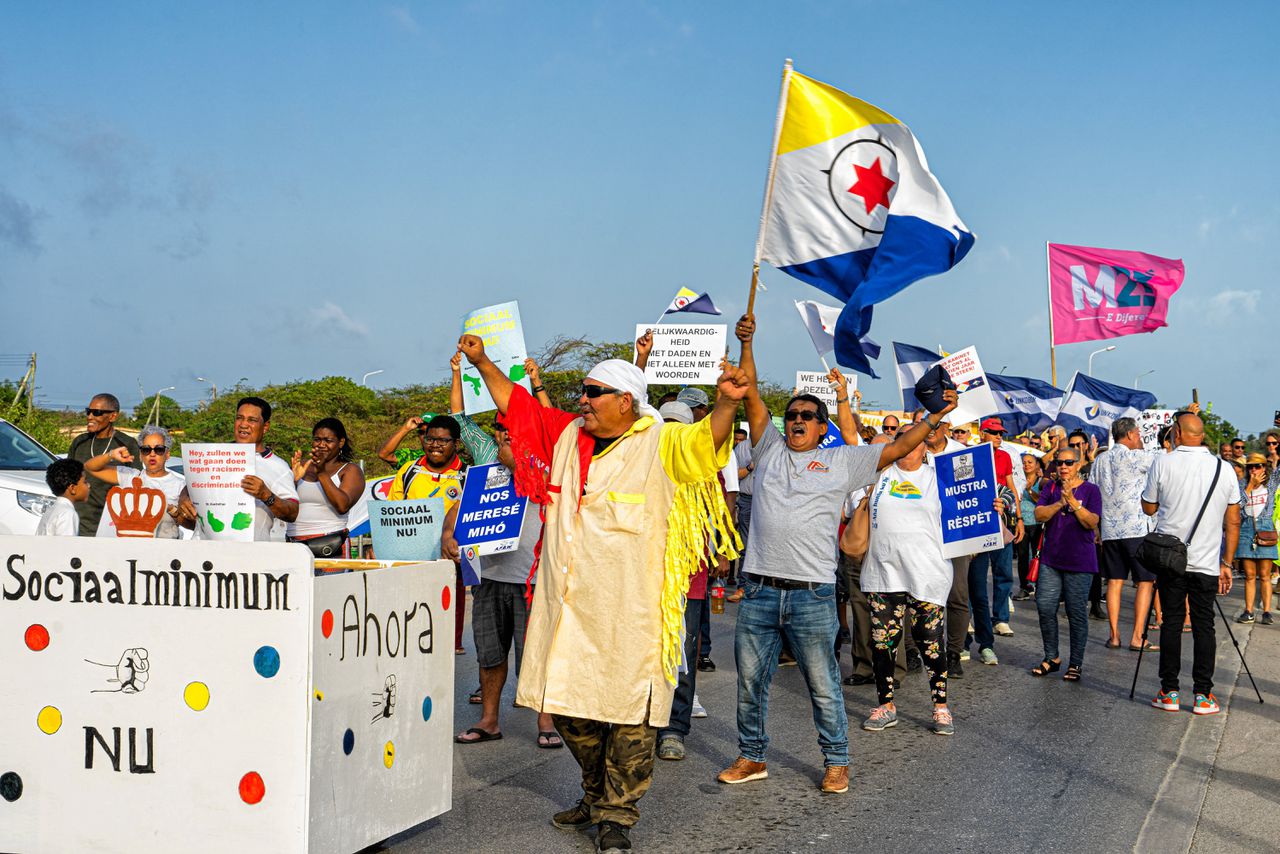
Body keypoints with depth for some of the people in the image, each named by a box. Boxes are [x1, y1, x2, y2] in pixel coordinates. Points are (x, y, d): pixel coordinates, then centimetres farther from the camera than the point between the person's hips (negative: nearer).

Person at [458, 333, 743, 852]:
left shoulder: (660, 444, -5)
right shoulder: (567, 435, 12)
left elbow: (707, 440, -20)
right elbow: (515, 404, 23)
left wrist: (727, 404, -39)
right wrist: (482, 362, 21)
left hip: (628, 613, -6)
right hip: (566, 605, 6)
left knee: (630, 713, -1)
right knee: (568, 706, 14)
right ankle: (597, 796, 34)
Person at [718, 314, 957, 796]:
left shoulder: (842, 461, 7)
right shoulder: (769, 449, 12)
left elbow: (897, 449, 6)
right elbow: (751, 395, 9)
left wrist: (935, 417, -2)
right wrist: (746, 344, 4)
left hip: (812, 594, -2)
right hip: (759, 590, 3)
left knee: (823, 686, 6)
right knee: (750, 681, 11)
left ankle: (836, 762, 20)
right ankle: (751, 757, 25)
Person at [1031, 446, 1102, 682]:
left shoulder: (1090, 490, 1)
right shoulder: (1051, 487, 9)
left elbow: (1092, 522, -9)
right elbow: (1039, 515, -2)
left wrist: (1073, 501, -20)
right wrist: (1060, 503, -17)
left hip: (1079, 562, -3)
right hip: (1051, 559, 3)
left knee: (1077, 613, 1)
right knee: (1045, 608, 0)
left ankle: (1076, 663, 11)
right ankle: (1052, 658, 15)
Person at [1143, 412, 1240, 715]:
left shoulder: (1163, 464, -6)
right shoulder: (1225, 469, 2)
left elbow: (1149, 508, 6)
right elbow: (1233, 523, 5)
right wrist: (1226, 563, 11)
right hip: (1208, 563, 1)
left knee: (1171, 622, 5)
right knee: (1204, 626, 6)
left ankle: (1169, 692, 8)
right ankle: (1203, 695, 6)